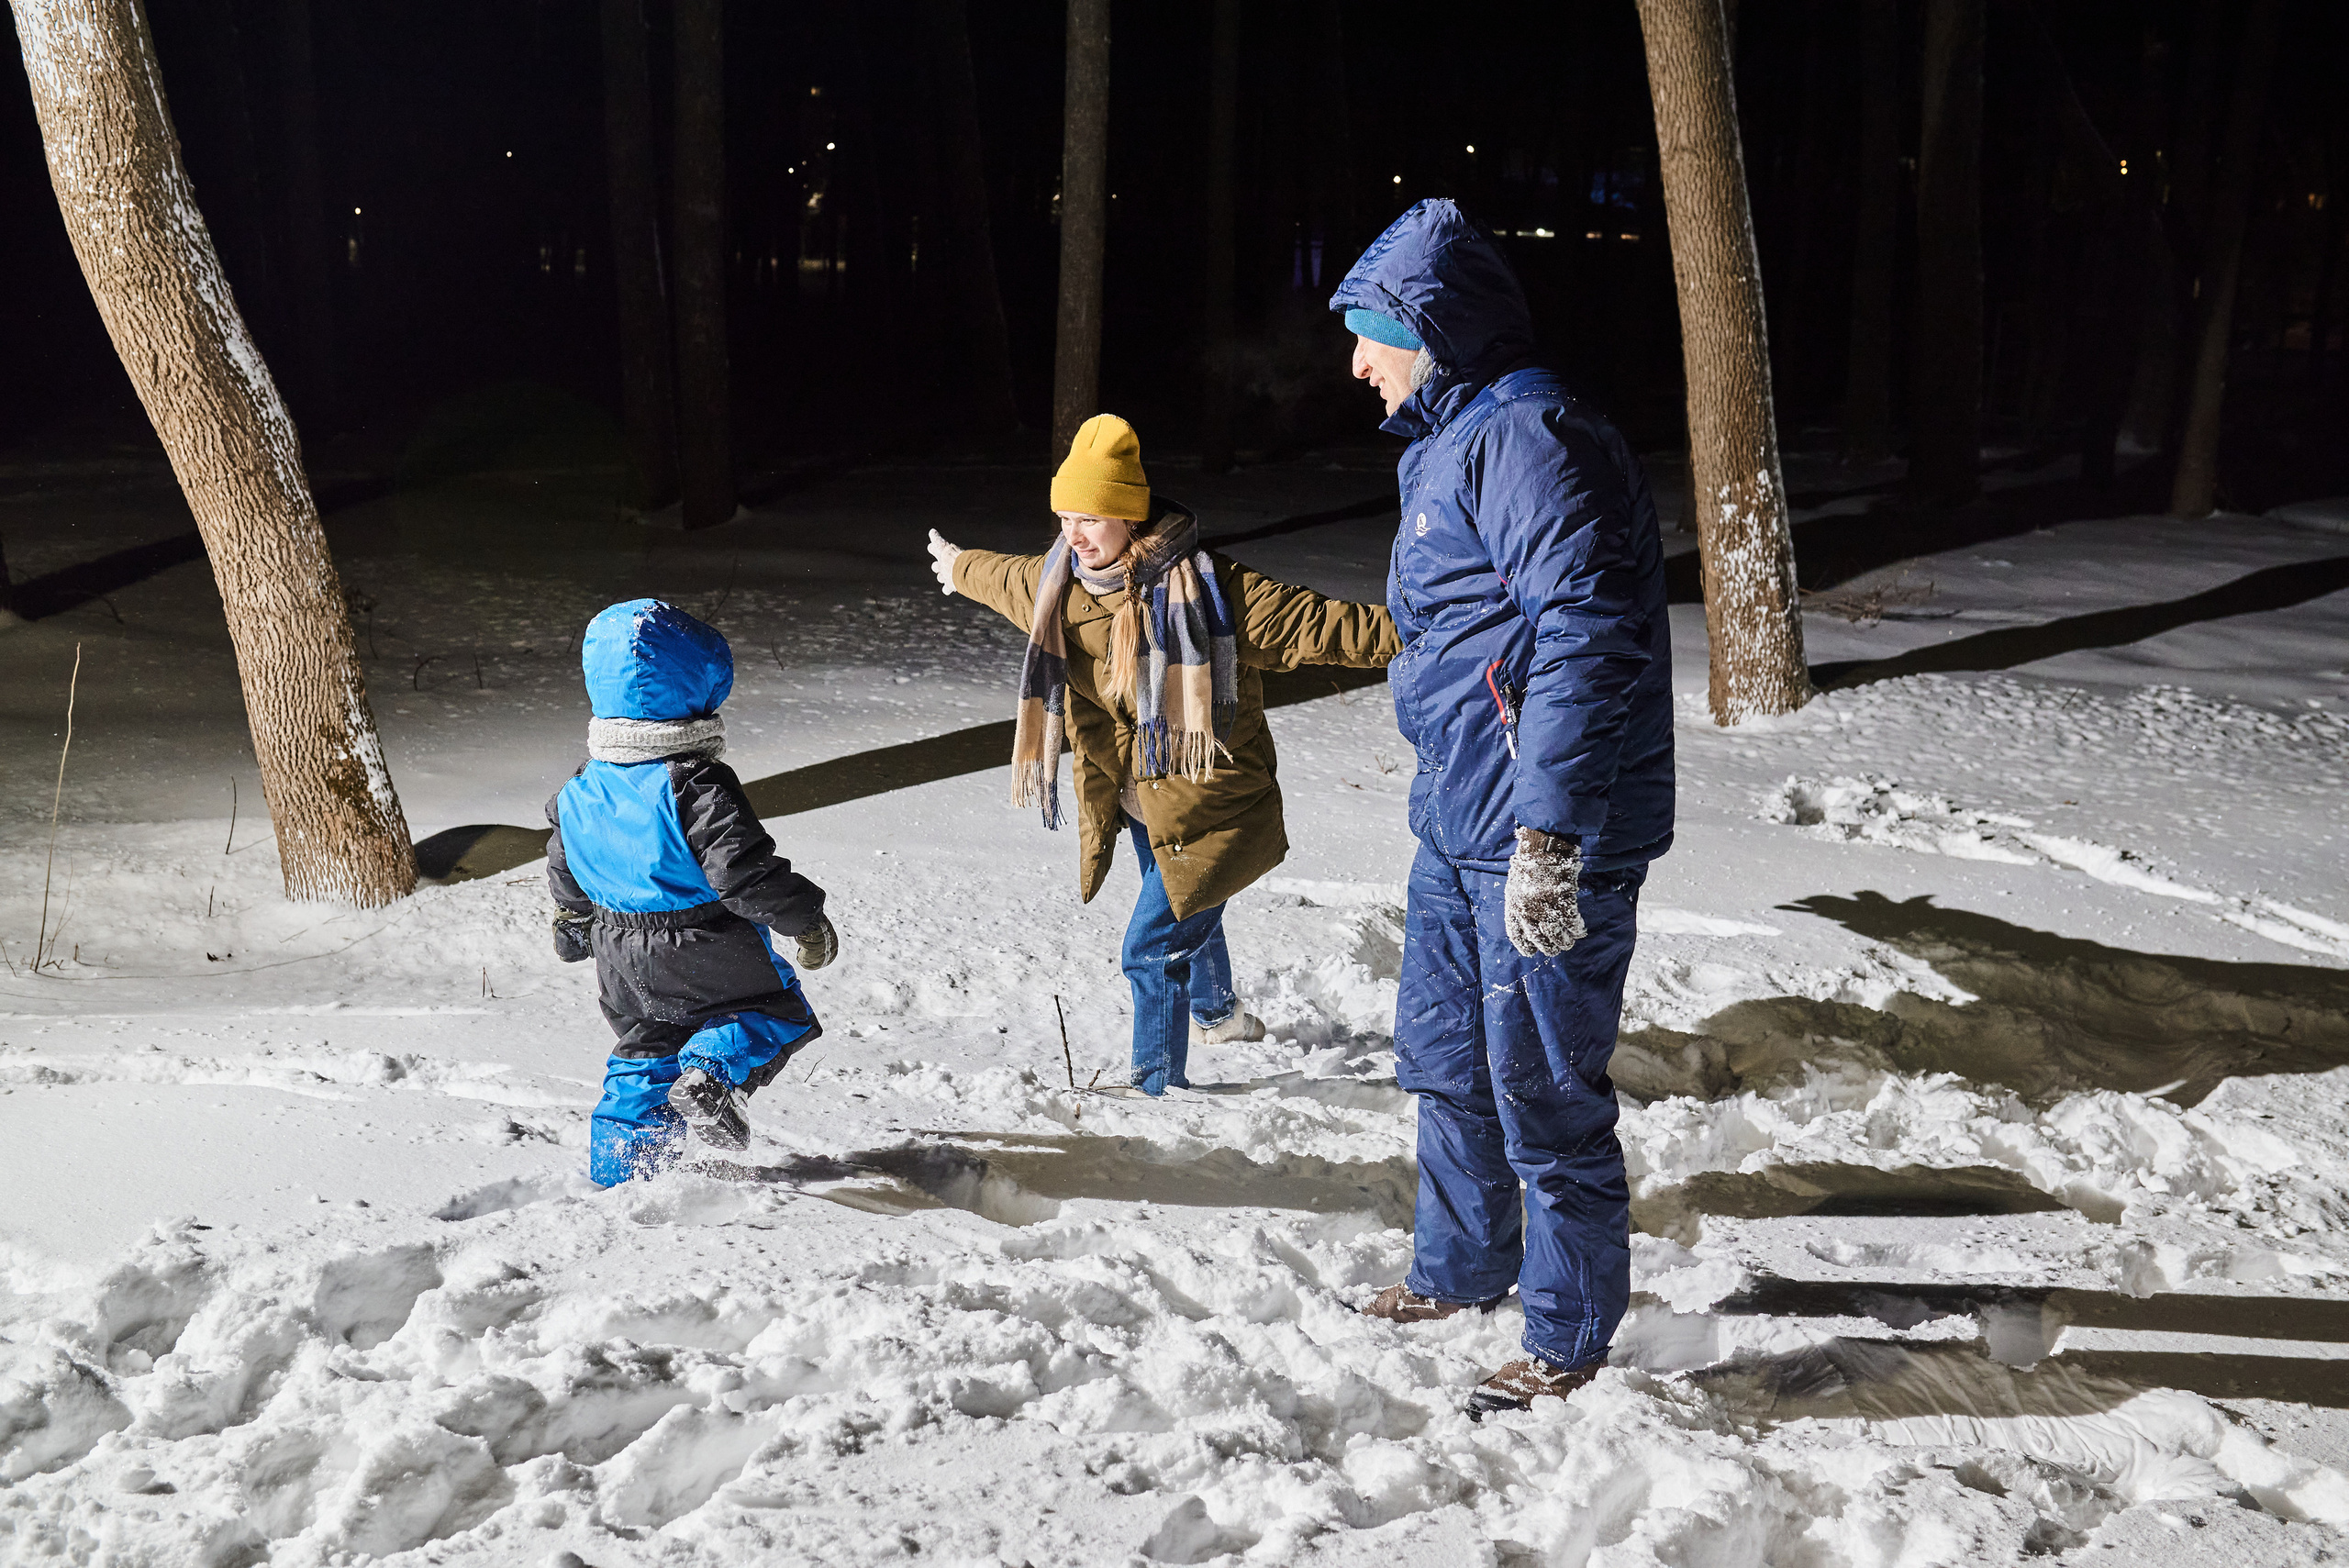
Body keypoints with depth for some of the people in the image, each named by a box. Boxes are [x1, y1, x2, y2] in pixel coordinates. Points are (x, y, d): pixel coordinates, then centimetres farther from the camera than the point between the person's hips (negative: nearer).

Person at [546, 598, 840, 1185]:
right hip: (708, 957, -6)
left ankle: (619, 1163, 23)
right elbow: (744, 869, -26)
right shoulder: (699, 786, -23)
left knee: (646, 1048, 23)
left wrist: (573, 923, 34)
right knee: (774, 1011, 12)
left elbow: (564, 870, 15)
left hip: (623, 961, 6)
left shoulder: (582, 790, 0)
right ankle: (712, 1074, -14)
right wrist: (804, 920, -14)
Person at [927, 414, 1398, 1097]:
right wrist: (959, 566, 39)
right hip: (1139, 802, 7)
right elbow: (1009, 578, 19)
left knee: (1154, 948, -11)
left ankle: (1159, 1085, 7)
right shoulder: (1059, 585, -5)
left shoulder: (1203, 588, -26)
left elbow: (1309, 622, -27)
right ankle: (1216, 1013, 58)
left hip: (1210, 804, -7)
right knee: (1189, 921, 30)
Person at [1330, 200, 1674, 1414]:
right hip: (1458, 825, 11)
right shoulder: (1451, 442, 16)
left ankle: (1568, 1339, 15)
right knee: (1446, 1064, 21)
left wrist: (1547, 832, -28)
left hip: (1545, 846, -11)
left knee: (1542, 1094, 0)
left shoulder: (1528, 440, -17)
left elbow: (1583, 639, -26)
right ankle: (1462, 1270, 39)